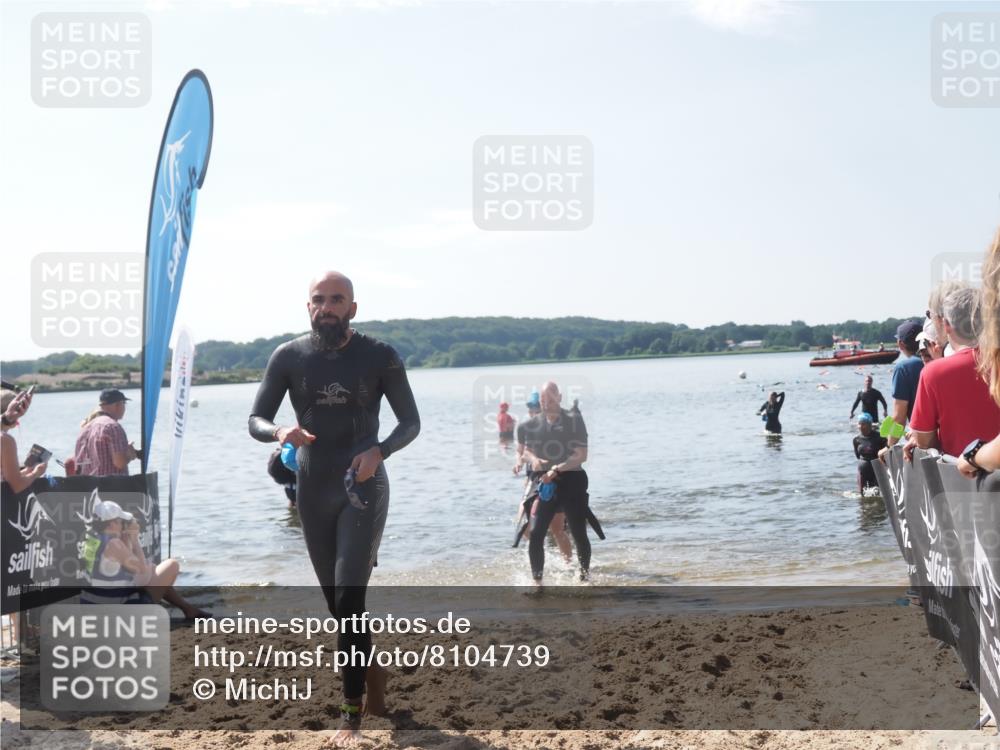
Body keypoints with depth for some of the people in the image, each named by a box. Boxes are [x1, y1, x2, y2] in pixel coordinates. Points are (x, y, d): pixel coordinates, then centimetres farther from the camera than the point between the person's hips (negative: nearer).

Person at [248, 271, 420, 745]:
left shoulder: (379, 357, -6)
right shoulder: (288, 357, -1)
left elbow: (411, 422, -1)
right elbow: (255, 421, 1)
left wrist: (380, 450, -21)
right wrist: (280, 433, -23)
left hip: (363, 488, -3)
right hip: (313, 491, 4)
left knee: (349, 598, -13)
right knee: (338, 600, 13)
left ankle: (352, 713, -4)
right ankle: (372, 674, 37)